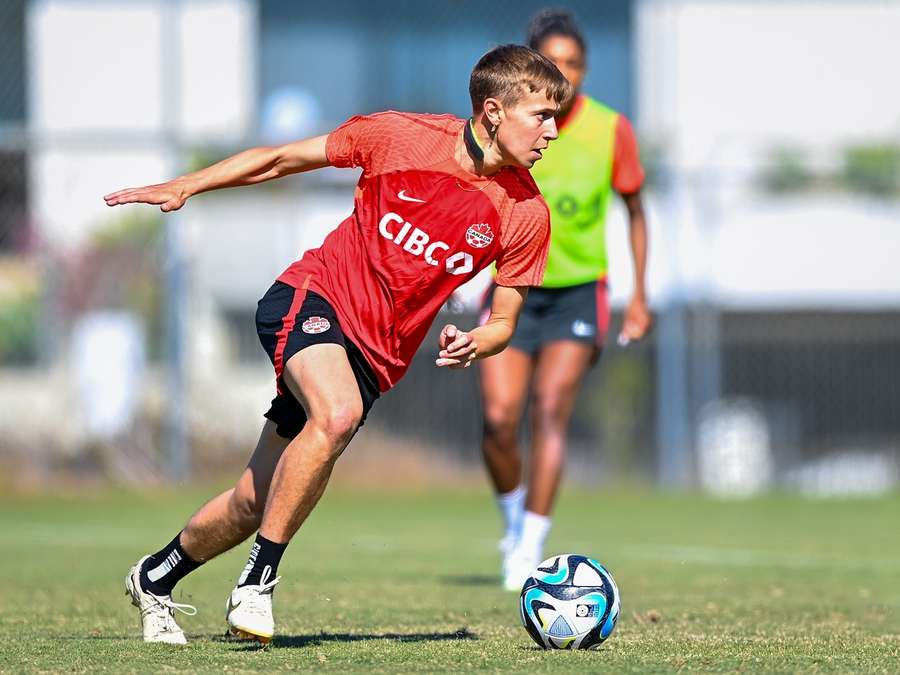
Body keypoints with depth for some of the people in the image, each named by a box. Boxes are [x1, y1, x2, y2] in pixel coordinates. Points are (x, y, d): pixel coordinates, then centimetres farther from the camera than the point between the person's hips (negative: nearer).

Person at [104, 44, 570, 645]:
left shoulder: (526, 215, -6)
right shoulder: (402, 135, -13)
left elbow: (504, 322, 5)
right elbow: (283, 160, 1)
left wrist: (473, 345, -18)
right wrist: (184, 186, -4)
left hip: (377, 356, 4)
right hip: (315, 298, -4)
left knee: (256, 503, 4)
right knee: (337, 414, -36)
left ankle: (156, 579, 31)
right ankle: (260, 579, -22)